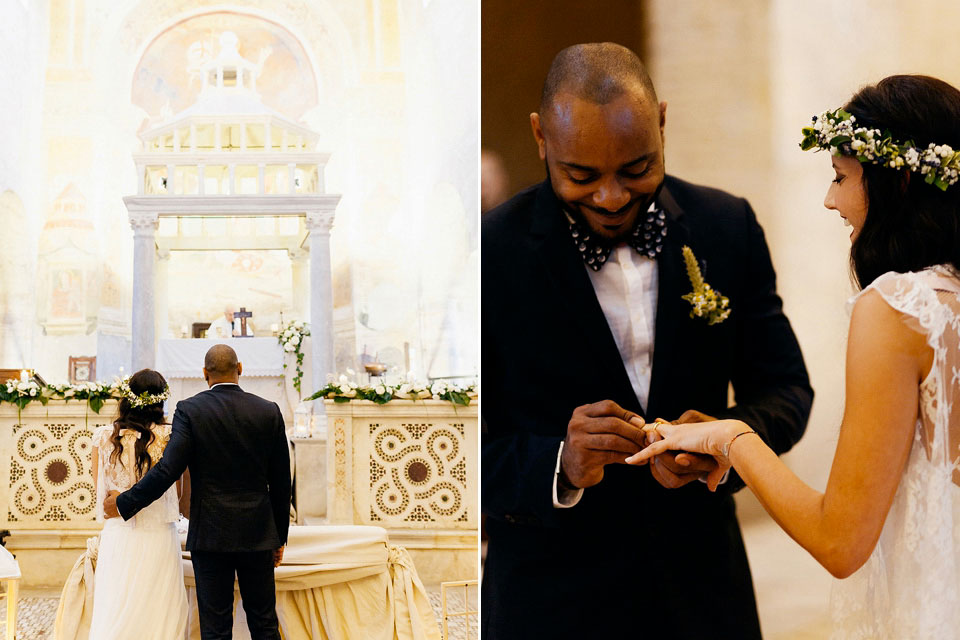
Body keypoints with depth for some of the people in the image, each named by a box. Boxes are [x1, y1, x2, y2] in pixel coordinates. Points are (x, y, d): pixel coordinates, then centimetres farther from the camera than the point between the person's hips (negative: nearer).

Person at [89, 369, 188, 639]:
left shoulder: (104, 436, -3)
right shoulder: (168, 437, -9)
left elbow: (99, 488, 8)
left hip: (116, 534, 2)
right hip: (158, 536, -2)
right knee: (160, 615, 5)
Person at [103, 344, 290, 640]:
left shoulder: (190, 410, -7)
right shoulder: (269, 412, 1)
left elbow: (167, 470, -13)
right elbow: (281, 482, 5)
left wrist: (123, 503, 0)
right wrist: (280, 537, 14)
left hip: (211, 535, -2)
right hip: (257, 535, 2)